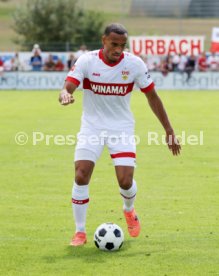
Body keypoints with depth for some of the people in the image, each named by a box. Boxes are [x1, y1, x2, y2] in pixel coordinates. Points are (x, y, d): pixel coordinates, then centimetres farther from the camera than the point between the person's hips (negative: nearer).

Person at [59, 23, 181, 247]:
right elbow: (67, 88, -22)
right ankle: (80, 232, 3)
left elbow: (152, 96, 1)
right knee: (81, 177, -13)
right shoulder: (87, 61, -13)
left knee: (126, 181, -11)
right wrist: (65, 95, -49)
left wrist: (169, 131, 1)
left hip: (121, 128, 0)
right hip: (92, 127, 0)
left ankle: (129, 211, 26)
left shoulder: (134, 64, -10)